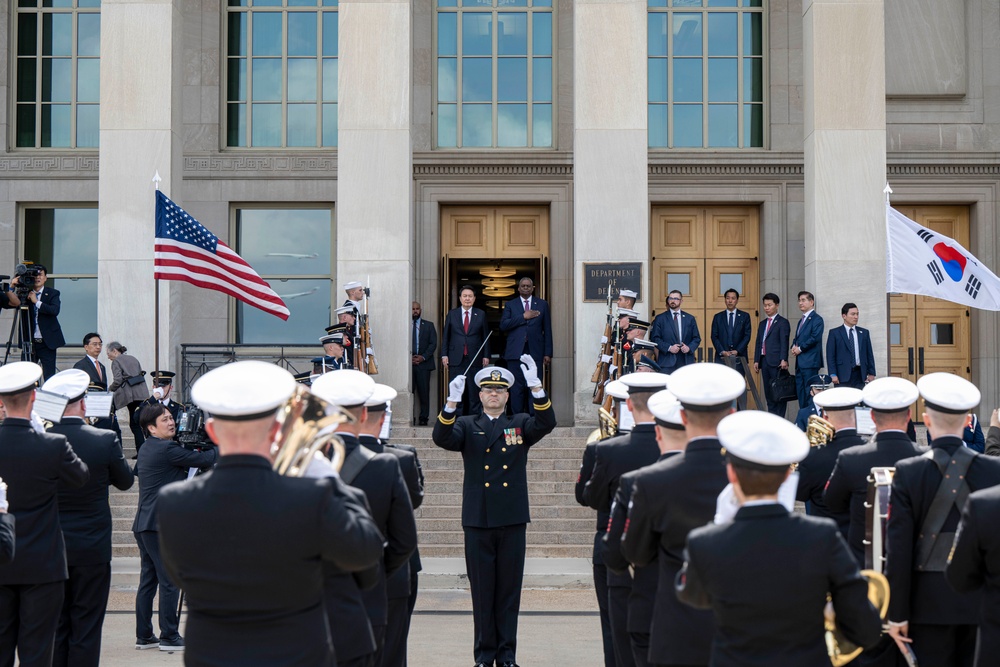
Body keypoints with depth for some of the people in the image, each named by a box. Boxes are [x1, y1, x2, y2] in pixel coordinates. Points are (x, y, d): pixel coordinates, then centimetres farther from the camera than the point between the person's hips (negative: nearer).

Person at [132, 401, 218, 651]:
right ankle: (169, 637, -2)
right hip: (160, 525, -10)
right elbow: (204, 459, -16)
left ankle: (144, 636, 16)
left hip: (144, 525, 10)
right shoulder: (166, 449, -14)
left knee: (148, 580, 12)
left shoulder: (146, 448, 16)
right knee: (170, 582, -5)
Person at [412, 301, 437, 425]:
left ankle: (424, 418, 1)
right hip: (408, 363, 0)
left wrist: (423, 357, -6)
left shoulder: (429, 325, 13)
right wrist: (408, 358, -6)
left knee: (424, 391, -3)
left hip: (424, 363, 0)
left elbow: (433, 343, 6)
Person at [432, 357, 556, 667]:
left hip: (512, 520, 0)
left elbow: (546, 423, -12)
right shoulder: (467, 425, 7)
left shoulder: (521, 424, 8)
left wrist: (535, 387, -27)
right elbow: (441, 437, -12)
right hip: (477, 521, 0)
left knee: (509, 590, 6)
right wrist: (452, 402, -29)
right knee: (482, 590, 6)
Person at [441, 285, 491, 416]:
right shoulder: (451, 314, 9)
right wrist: (444, 355, 1)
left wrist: (486, 356, 1)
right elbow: (445, 336, 9)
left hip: (475, 358, 0)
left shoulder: (481, 315, 8)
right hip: (456, 359, 0)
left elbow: (485, 336, 7)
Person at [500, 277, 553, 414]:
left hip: (535, 352, 0)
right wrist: (523, 317, -9)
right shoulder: (510, 305, 12)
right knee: (517, 387, -2)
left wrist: (548, 353, 3)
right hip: (515, 352, 0)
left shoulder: (542, 304, 13)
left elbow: (547, 330, 10)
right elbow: (503, 325, -2)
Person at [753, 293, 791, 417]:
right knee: (768, 393, 8)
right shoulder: (762, 324, 20)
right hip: (764, 361, 7)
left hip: (776, 362, -7)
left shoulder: (782, 322, -1)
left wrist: (784, 360, -20)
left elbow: (784, 342, -11)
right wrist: (756, 360, 10)